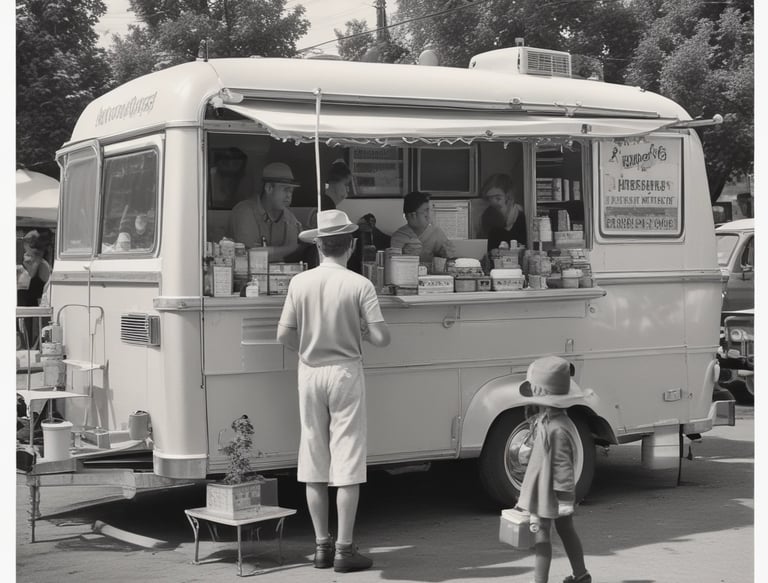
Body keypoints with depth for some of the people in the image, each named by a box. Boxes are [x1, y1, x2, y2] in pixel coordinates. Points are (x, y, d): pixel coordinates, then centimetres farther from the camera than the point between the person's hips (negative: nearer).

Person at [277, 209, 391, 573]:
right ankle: (344, 549, 2)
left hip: (310, 373, 3)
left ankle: (321, 545, 18)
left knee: (314, 460, 11)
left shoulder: (300, 283, -2)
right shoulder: (359, 285, -9)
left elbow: (284, 335, -4)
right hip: (345, 371, -3)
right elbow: (381, 337, -12)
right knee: (347, 462, 1)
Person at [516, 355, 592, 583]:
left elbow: (563, 465, -25)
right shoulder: (545, 419, 3)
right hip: (542, 486, 10)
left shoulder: (556, 428, -28)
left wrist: (565, 500, -21)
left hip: (547, 492, -10)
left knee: (541, 533, -1)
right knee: (565, 529, 20)